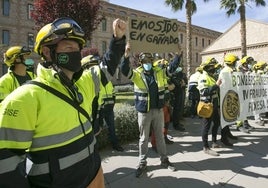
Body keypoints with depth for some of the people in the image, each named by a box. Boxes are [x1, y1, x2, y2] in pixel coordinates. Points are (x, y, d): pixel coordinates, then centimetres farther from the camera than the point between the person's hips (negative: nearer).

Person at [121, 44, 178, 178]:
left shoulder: (159, 72, 3)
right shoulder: (137, 74, -7)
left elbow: (172, 67, 6)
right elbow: (124, 70, -23)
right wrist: (126, 56, -38)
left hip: (158, 110, 3)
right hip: (144, 112, -3)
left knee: (160, 136, 17)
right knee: (143, 138, 10)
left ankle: (164, 160, 33)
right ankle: (142, 163, 25)